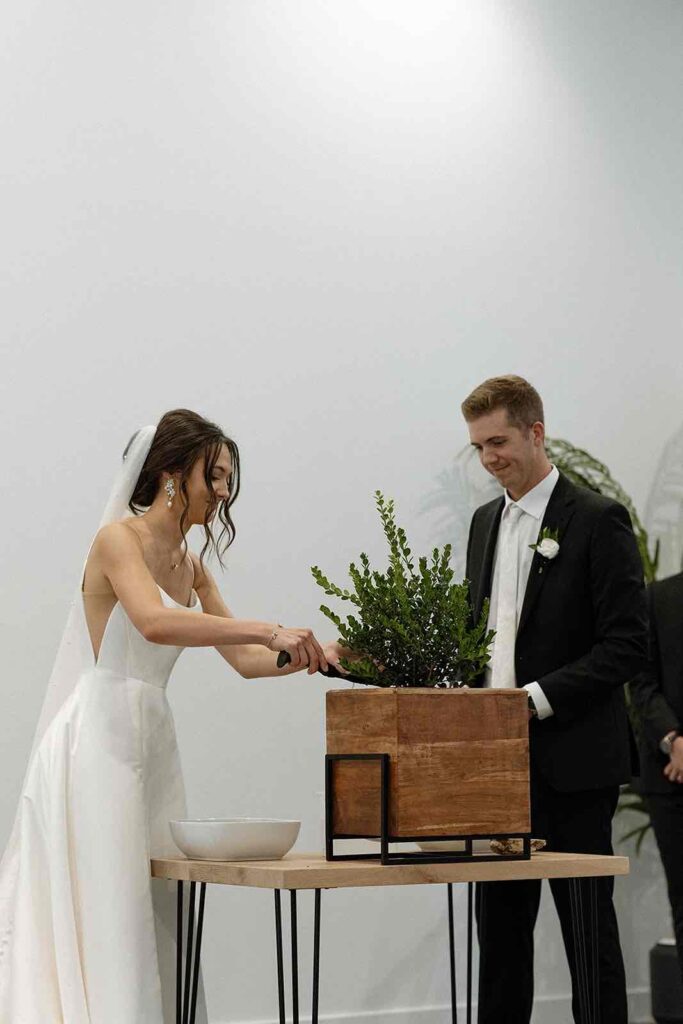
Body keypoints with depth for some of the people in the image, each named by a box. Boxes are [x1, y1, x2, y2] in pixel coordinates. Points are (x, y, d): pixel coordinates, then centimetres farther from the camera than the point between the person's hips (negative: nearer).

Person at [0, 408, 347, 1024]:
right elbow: (154, 623, -27)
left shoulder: (191, 565, 15)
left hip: (152, 743, 8)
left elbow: (244, 660, 16)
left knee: (152, 914, 7)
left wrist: (315, 655, 1)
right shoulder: (119, 538, -9)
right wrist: (270, 631, -30)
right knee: (101, 910, -8)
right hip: (100, 739, -8)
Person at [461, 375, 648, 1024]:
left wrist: (537, 699, -19)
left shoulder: (596, 520, -8)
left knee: (587, 921, 1)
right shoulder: (486, 521, 14)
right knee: (499, 921, 12)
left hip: (571, 762, -7)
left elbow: (626, 644, -13)